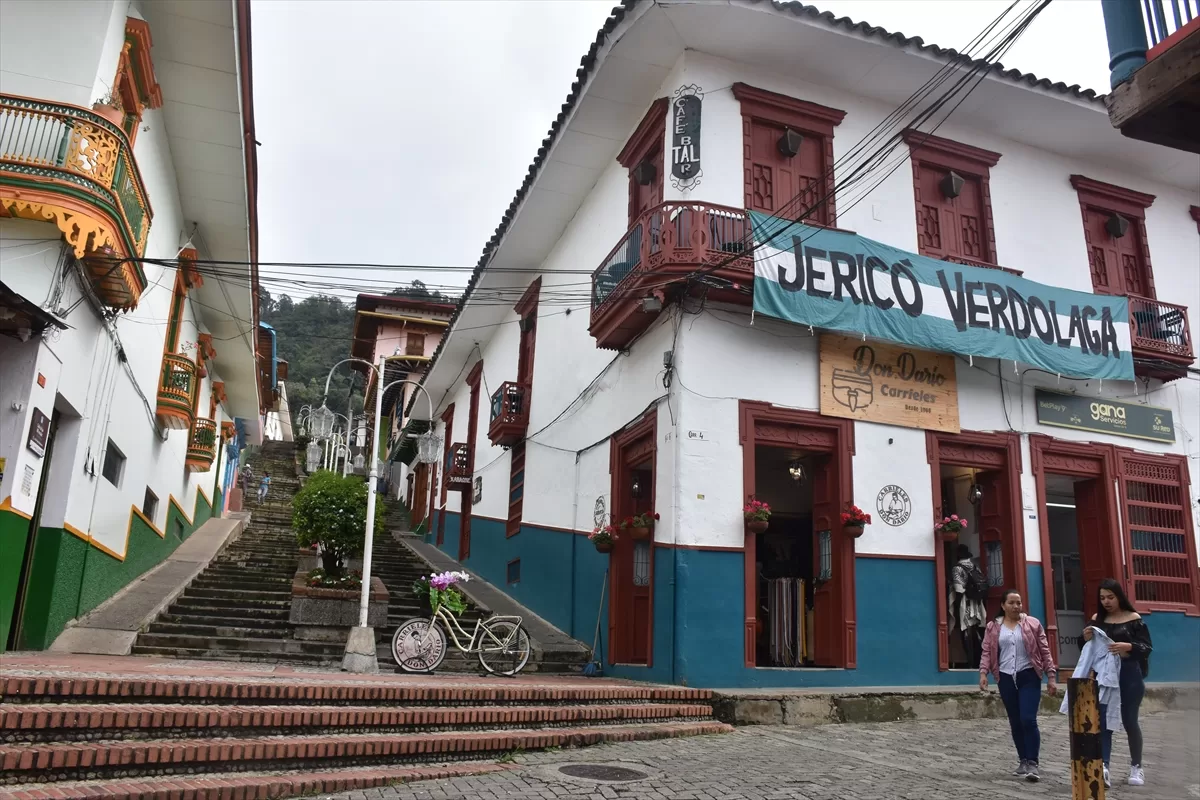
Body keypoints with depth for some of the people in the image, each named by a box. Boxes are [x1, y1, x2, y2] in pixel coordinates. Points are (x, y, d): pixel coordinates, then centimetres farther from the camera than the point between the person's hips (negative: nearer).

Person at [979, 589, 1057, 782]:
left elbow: (1045, 651, 3)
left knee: (1028, 720, -12)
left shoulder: (1033, 624, 3)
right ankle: (1023, 761, 22)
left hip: (1029, 677, -2)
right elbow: (987, 652, 4)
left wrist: (1052, 677, -1)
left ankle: (1033, 763, -6)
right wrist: (983, 673, -10)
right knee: (1015, 723, 10)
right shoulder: (993, 627, 6)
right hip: (1006, 679, 2)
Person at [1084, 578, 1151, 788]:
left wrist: (1128, 646, -26)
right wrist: (1087, 638, -11)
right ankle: (1103, 767, -15)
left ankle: (1136, 767, 24)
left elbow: (1147, 647, -7)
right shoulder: (1097, 619, 6)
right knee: (1103, 720, -7)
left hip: (1129, 674, -2)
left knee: (1129, 721, 7)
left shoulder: (1134, 618, -2)